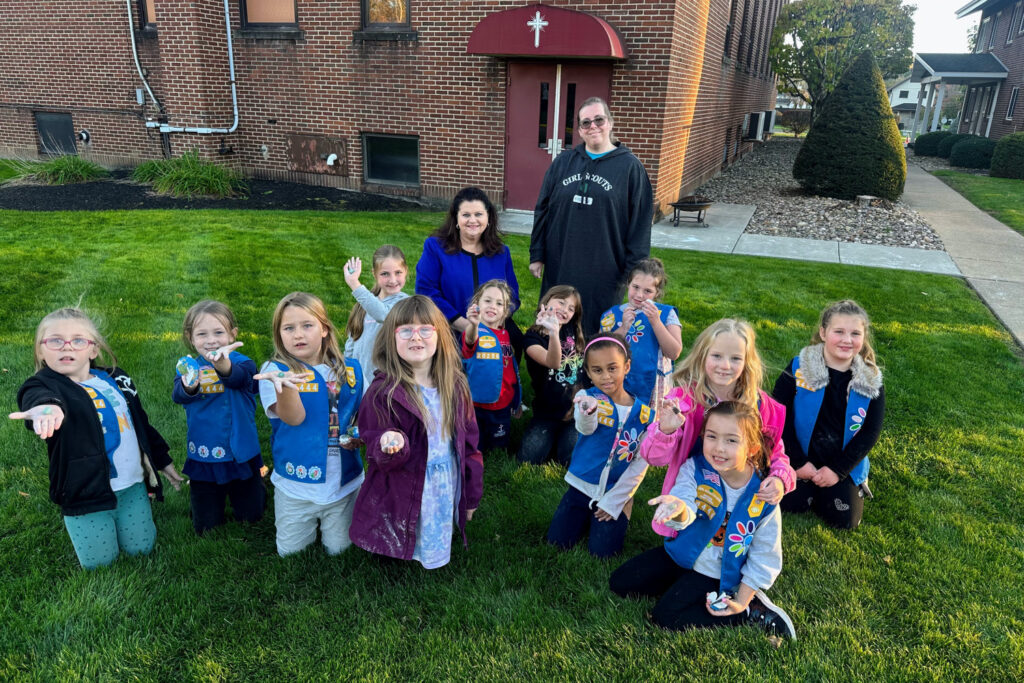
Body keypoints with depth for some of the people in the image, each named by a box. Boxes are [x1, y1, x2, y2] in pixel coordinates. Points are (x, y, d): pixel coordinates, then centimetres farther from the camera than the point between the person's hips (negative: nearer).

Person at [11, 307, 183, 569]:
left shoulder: (115, 379, 5)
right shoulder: (43, 387, -11)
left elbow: (141, 423, 16)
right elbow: (39, 399, -38)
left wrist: (163, 460, 20)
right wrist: (46, 408, -63)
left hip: (133, 486, 4)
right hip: (87, 494, -3)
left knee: (141, 549, 10)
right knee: (99, 563, 7)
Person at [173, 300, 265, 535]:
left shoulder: (240, 363, -12)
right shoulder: (187, 366, -5)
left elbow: (239, 377, -35)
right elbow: (178, 396, -24)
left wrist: (224, 366, -59)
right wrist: (188, 386, -49)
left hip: (241, 456, -1)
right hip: (202, 457, 1)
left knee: (251, 517, 17)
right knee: (206, 528, 15)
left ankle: (257, 481, 47)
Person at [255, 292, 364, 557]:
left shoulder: (350, 369, 0)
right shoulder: (275, 371, -10)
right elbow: (293, 418, -26)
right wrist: (284, 386, -46)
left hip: (345, 482, 2)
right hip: (296, 486, -2)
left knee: (339, 552, 15)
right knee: (291, 554, 15)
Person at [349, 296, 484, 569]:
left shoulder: (455, 385, -2)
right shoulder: (383, 392, -16)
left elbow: (469, 441, 6)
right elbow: (378, 456, -12)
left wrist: (472, 495, 10)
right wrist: (391, 445, -36)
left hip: (447, 495, 4)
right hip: (402, 502, -3)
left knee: (436, 556, 21)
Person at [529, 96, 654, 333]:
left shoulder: (630, 166, -3)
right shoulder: (563, 162, 7)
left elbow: (640, 221, -3)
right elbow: (542, 210, 10)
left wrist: (634, 270, -6)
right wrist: (537, 254, 7)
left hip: (605, 272, -3)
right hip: (559, 269, 3)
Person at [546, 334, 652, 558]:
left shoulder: (642, 412, -9)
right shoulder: (587, 397, -11)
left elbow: (641, 463, -6)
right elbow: (585, 428, -32)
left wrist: (614, 500, -8)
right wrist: (589, 411, -57)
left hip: (617, 491, -1)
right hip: (582, 486, 1)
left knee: (601, 551, -9)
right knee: (557, 542, -3)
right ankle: (588, 516, 24)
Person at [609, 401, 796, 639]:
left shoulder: (764, 499, -22)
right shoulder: (694, 469, -20)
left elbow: (764, 558, -12)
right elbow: (686, 514, -36)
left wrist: (741, 602, -13)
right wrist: (678, 509, -61)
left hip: (715, 572, -3)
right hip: (683, 554, 4)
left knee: (666, 616, -19)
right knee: (619, 583, 1)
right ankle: (684, 585, 13)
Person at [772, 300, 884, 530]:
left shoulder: (871, 383, -8)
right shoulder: (799, 368, -14)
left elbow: (870, 432, -5)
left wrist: (838, 470, -12)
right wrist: (799, 461, -12)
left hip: (844, 465, 1)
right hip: (802, 458, -1)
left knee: (844, 520, -4)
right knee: (791, 504, -15)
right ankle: (810, 484, 17)